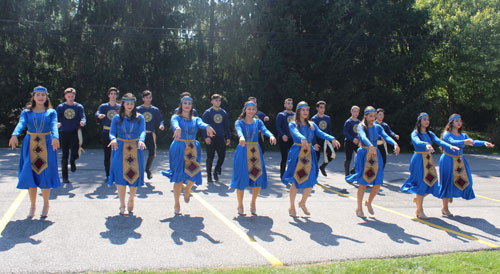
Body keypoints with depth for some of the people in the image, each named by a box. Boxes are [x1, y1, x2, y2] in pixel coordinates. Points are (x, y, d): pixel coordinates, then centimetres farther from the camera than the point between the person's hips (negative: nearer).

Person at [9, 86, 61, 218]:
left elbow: (54, 126, -11)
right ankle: (32, 205, 13)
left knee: (45, 174, -2)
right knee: (30, 174, -1)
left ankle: (46, 205, 15)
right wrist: (14, 135, -33)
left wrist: (55, 137, -33)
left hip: (47, 145, -1)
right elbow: (21, 124, -11)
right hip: (30, 146, 1)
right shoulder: (26, 112, 8)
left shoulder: (51, 112, 6)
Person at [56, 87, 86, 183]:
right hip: (64, 133, 1)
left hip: (75, 132, -1)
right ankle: (65, 177, 15)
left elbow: (83, 117, -7)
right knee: (65, 156, 4)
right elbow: (56, 118, 0)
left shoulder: (79, 107, 5)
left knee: (75, 154, -13)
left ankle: (72, 161, 25)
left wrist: (82, 122, -30)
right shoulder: (60, 107, 7)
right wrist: (57, 123, -24)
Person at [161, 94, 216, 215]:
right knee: (179, 178, -2)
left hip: (192, 149, 3)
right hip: (179, 149, -3)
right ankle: (177, 205, 13)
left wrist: (207, 127, -36)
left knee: (194, 175, -9)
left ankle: (187, 189, 26)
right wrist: (177, 128, -46)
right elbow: (174, 123, -21)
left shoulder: (195, 119, 12)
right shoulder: (176, 117, 3)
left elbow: (201, 124, -11)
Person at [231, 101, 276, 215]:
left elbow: (264, 130, -11)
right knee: (241, 179, -1)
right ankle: (240, 206, 18)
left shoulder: (258, 122, 9)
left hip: (255, 152, 3)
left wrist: (271, 136, -34)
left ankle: (253, 203, 21)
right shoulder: (239, 122, 0)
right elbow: (239, 131, -23)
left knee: (258, 179, -3)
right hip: (243, 152, -3)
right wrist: (241, 137, -47)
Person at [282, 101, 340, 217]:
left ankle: (302, 203, 25)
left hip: (309, 154, 4)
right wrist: (303, 139, -46)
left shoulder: (312, 125, 11)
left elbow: (320, 133, -5)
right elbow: (296, 133, -24)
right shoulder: (293, 124, -2)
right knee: (295, 181, -3)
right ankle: (292, 207, 15)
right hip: (297, 154, -4)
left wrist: (332, 139, -24)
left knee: (310, 182, 0)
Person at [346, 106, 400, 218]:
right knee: (363, 183, -3)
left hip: (375, 155, 5)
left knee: (378, 183, 0)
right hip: (364, 155, -4)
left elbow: (386, 136, -8)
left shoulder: (377, 127, 9)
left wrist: (395, 143, -28)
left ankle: (369, 203, 26)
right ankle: (359, 208, 13)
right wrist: (370, 146, -45)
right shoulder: (361, 126, -5)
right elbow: (363, 137, -25)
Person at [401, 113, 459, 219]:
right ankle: (419, 211, 4)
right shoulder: (415, 133, -5)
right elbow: (417, 142, -25)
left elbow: (439, 141, -2)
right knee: (422, 183, -6)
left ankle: (417, 198, 32)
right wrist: (426, 145, -46)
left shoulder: (430, 134, 12)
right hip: (419, 159, -6)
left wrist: (450, 146, -20)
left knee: (431, 183, 3)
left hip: (429, 160, 6)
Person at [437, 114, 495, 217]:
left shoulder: (463, 135, 10)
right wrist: (464, 142, -49)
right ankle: (444, 209, 8)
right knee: (448, 183, -3)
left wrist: (484, 143, -25)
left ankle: (451, 194, 32)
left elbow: (473, 142, -6)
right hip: (448, 160, -6)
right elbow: (453, 142, -29)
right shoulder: (447, 134, -9)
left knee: (465, 181, 0)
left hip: (460, 161, 6)